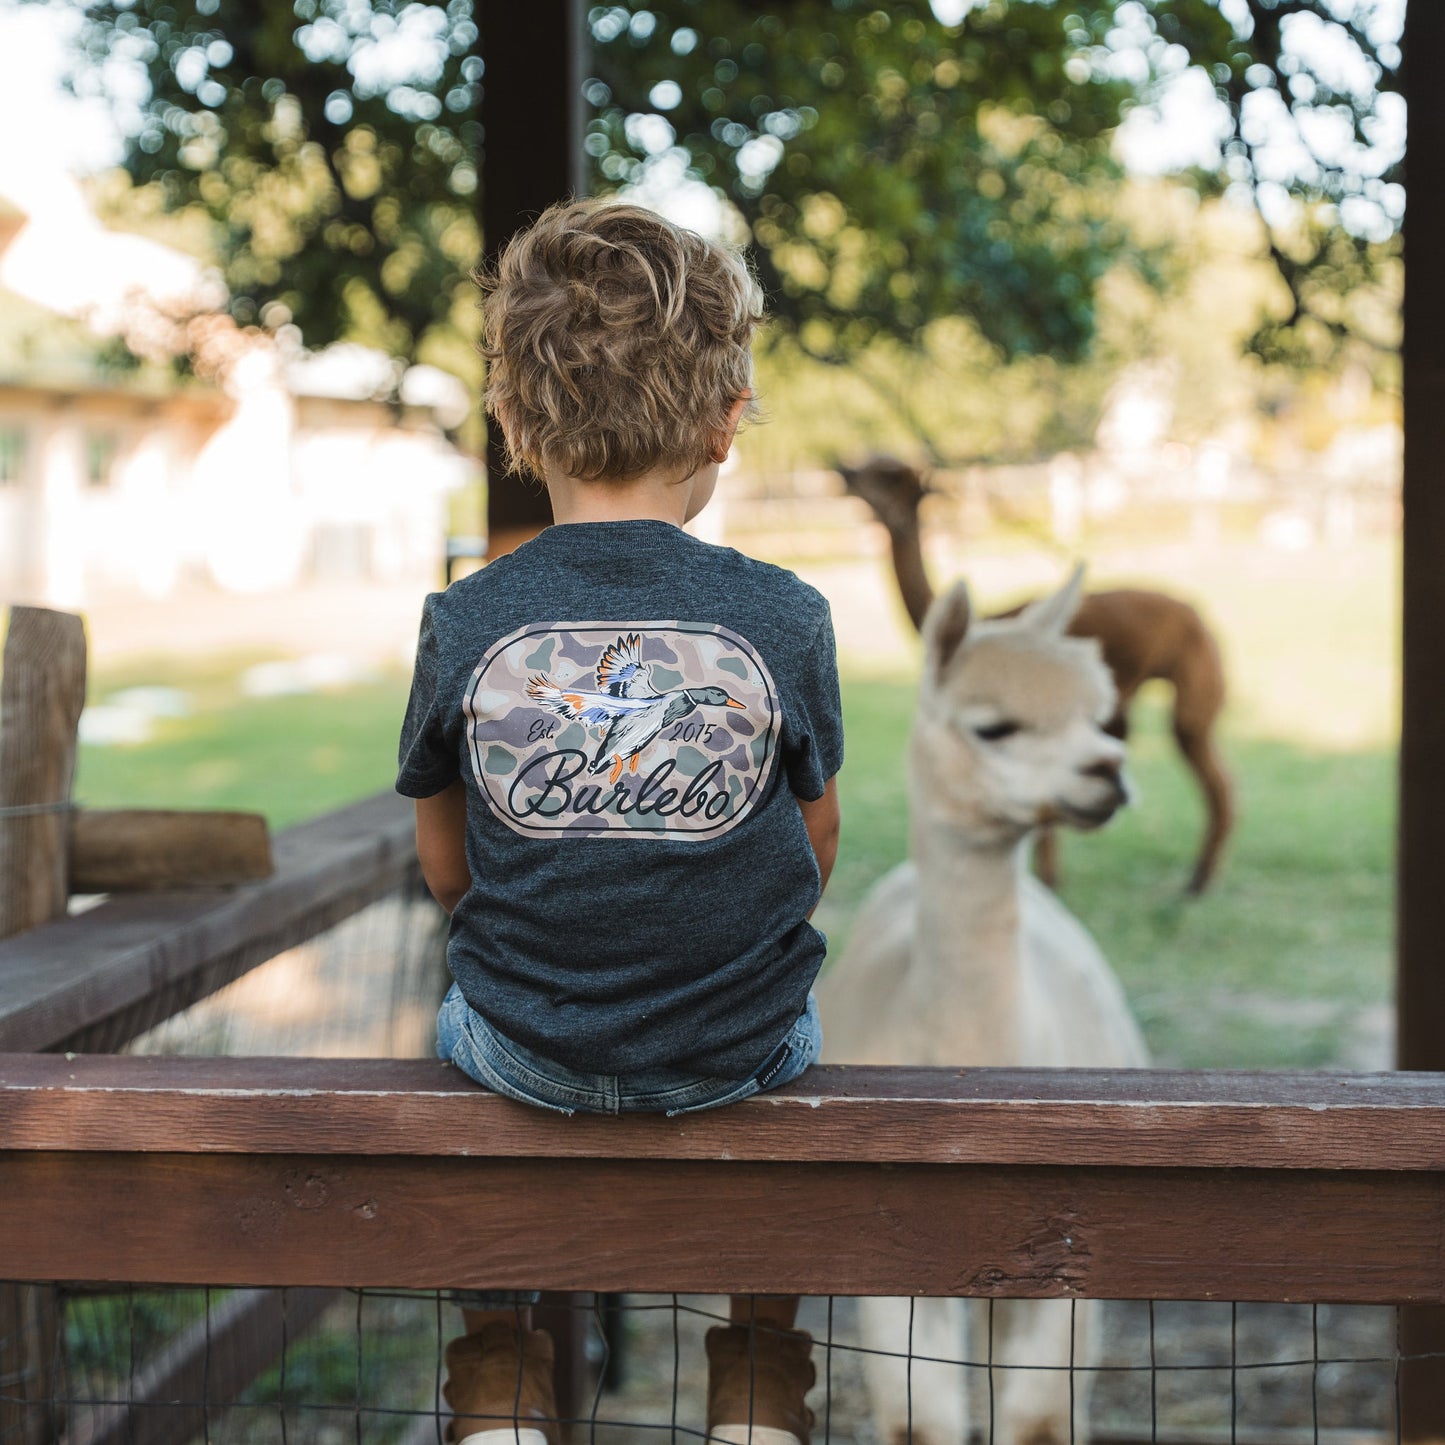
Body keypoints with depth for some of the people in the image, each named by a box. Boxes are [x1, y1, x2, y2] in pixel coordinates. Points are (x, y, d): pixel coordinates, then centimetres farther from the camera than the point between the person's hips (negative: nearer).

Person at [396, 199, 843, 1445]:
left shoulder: (464, 625, -11)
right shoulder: (786, 617, -12)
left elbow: (447, 873, 1)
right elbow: (814, 856, 1)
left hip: (526, 1053, 0)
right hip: (734, 1057, 0)